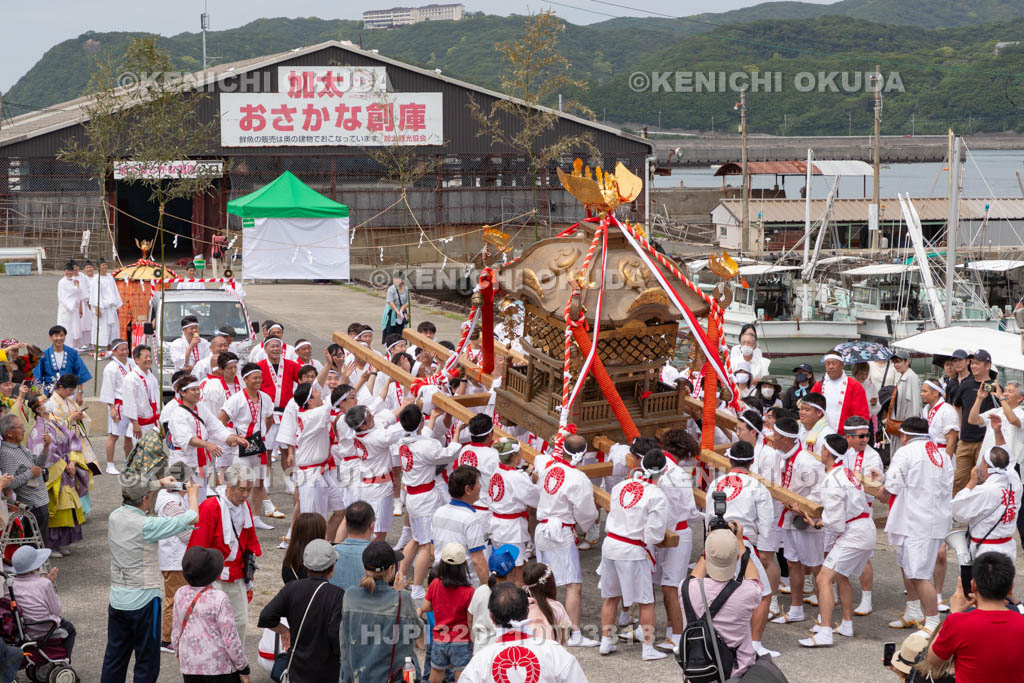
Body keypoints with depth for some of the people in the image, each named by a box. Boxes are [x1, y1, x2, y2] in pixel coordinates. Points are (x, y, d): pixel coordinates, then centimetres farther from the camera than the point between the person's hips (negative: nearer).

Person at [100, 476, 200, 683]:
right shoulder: (147, 525, -20)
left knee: (114, 658, 15)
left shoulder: (115, 517, -2)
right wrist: (193, 493, 4)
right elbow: (192, 518, -14)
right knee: (147, 660, 4)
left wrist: (160, 483, 26)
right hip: (143, 599, -7)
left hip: (117, 598, 7)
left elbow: (134, 498, 23)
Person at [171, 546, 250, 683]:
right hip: (219, 667, -5)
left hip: (189, 666, 5)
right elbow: (230, 638, -14)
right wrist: (243, 669, -4)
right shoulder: (219, 599, -16)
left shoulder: (180, 595, 0)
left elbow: (176, 632, 9)